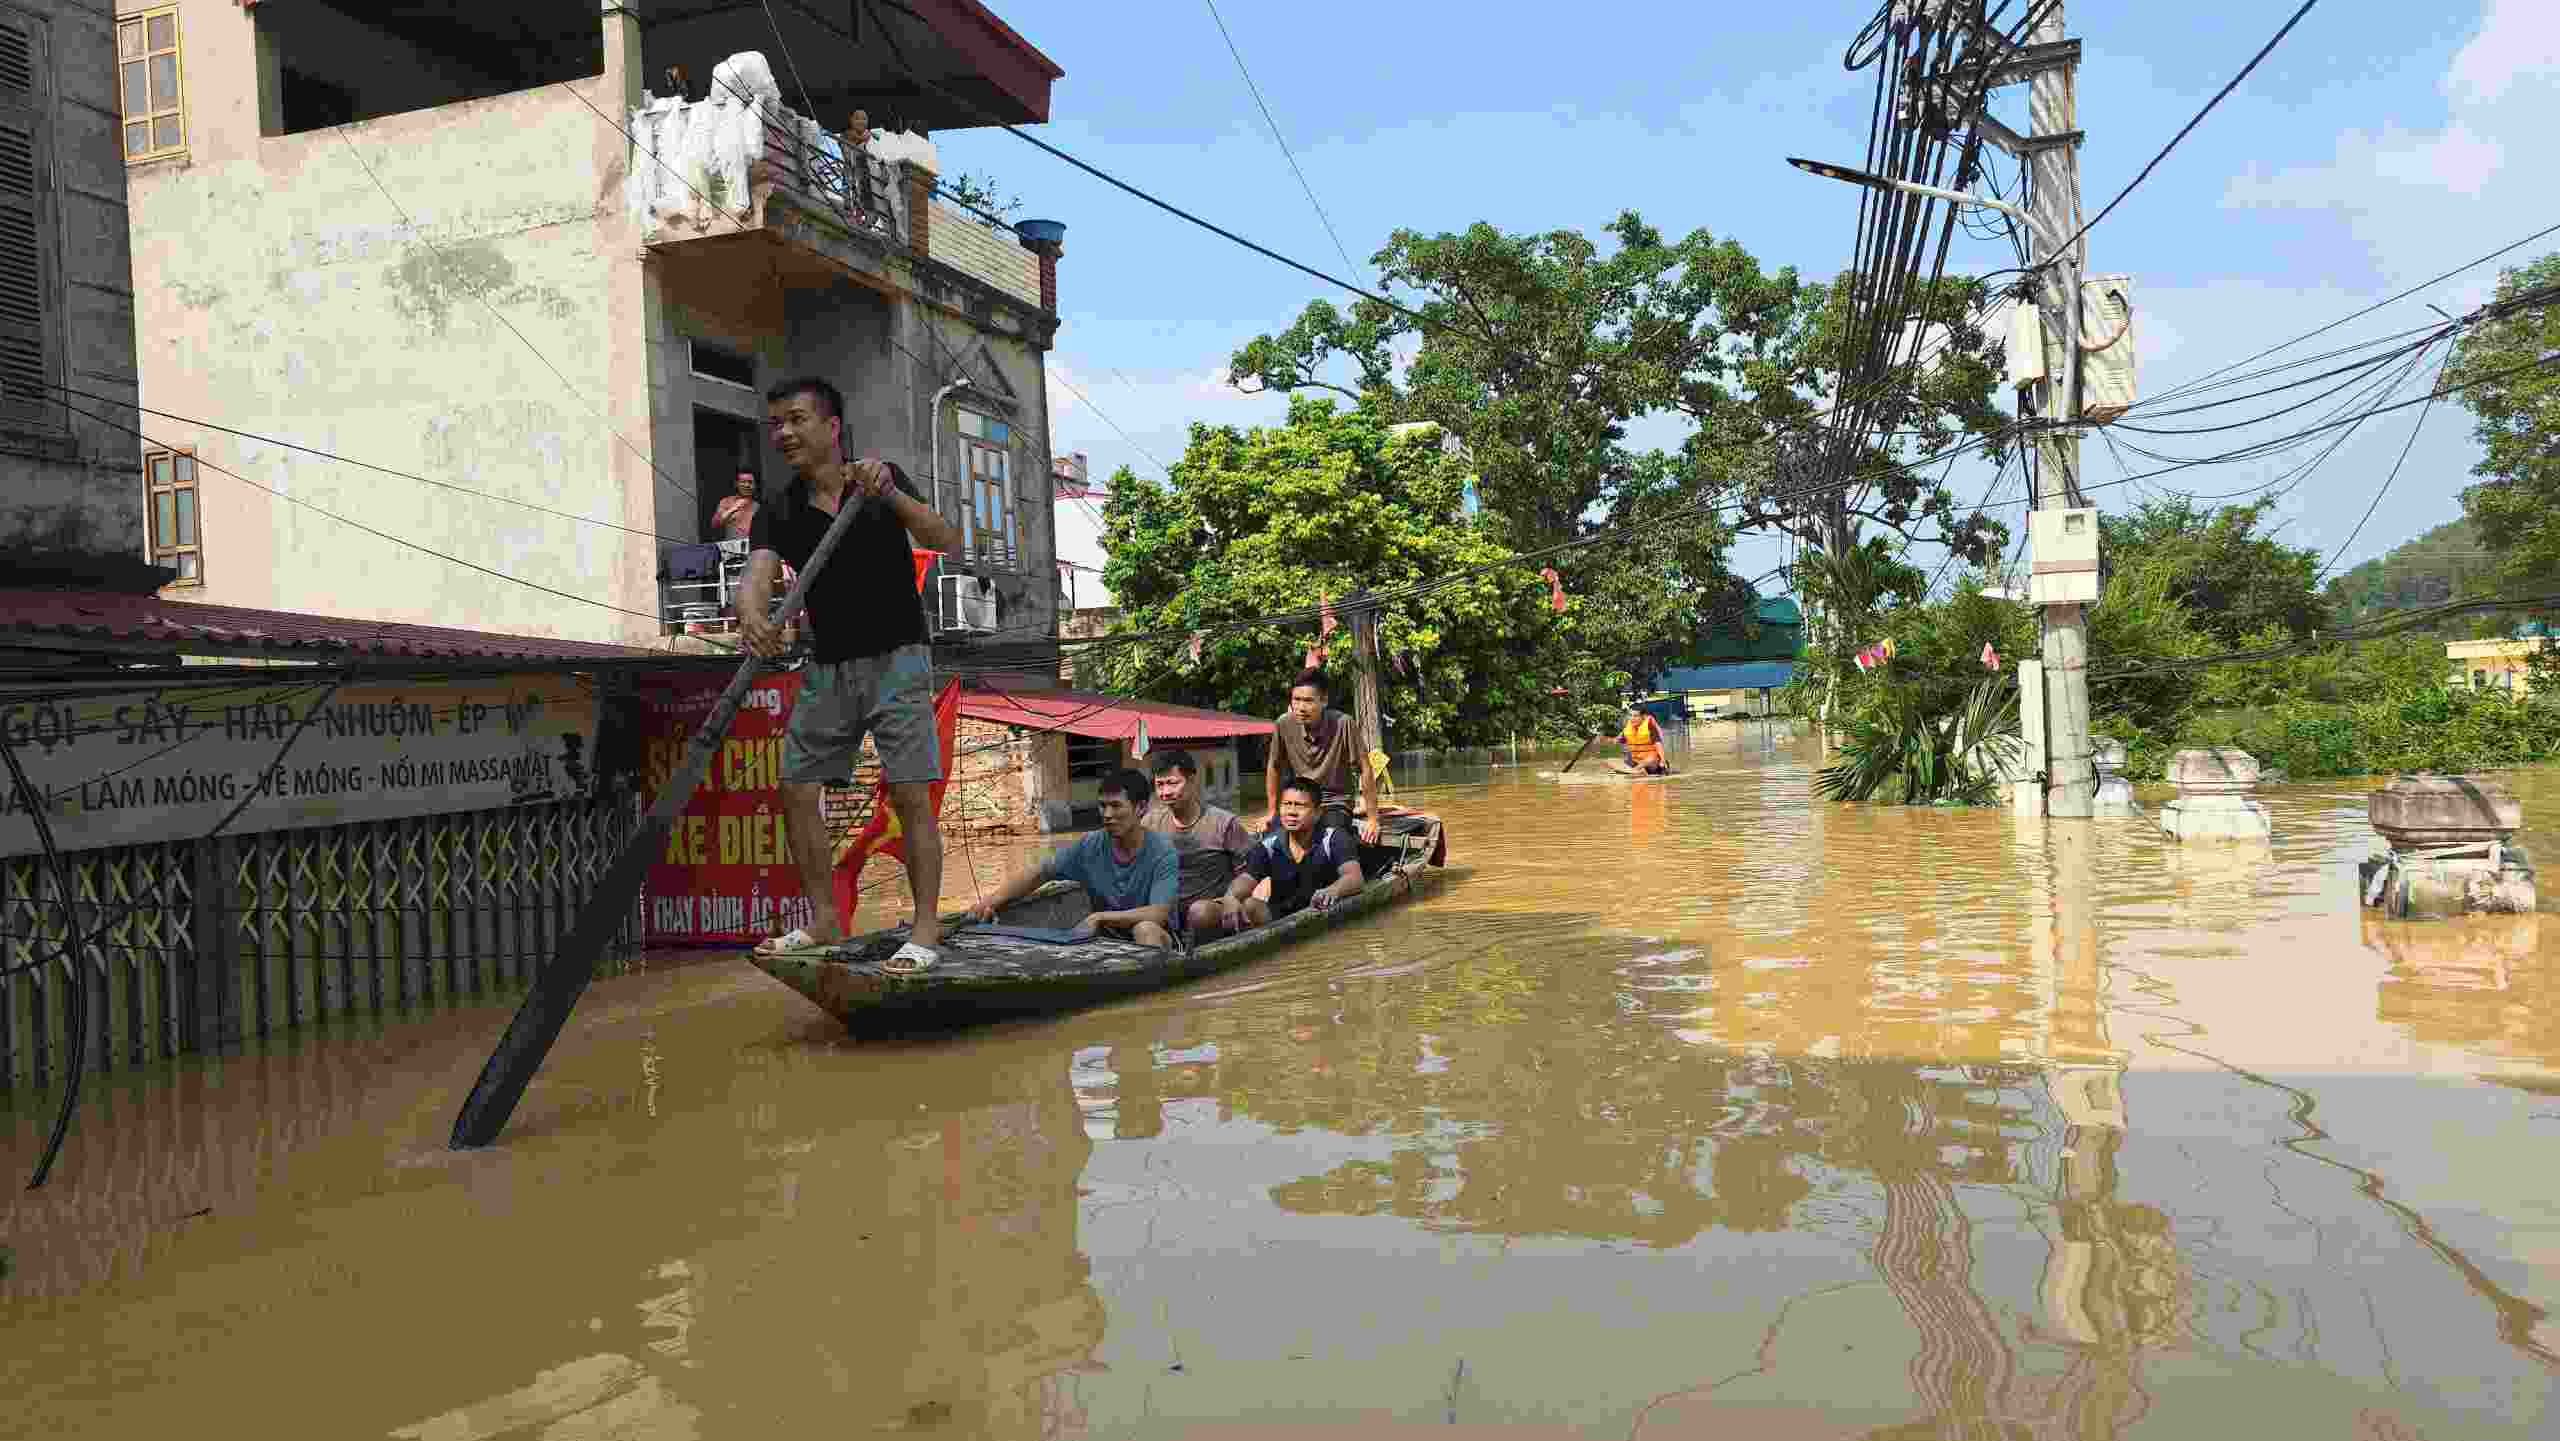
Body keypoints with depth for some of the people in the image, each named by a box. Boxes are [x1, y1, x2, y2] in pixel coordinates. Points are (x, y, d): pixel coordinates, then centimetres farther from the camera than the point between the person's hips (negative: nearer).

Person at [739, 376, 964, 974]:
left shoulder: (884, 481, -5)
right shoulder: (777, 514, 0)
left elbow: (944, 540, -18)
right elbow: (759, 573, -18)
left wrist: (890, 494, -34)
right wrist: (753, 615, -41)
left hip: (895, 659, -4)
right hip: (827, 667, 4)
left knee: (909, 794, -9)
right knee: (797, 791, 3)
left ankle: (926, 930, -2)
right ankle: (824, 922, 16)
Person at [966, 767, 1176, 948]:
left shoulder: (1161, 852, -16)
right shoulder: (1088, 846, -4)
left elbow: (1158, 914, -25)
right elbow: (1039, 874, 0)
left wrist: (1099, 917, -30)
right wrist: (993, 900, -15)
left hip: (1154, 938, -3)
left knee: (1144, 929, -37)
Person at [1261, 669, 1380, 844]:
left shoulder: (1343, 724, -19)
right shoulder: (1283, 725, -10)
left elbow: (1365, 771, -11)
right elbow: (1274, 769, 7)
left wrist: (1372, 820, -10)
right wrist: (1272, 813, 11)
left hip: (1336, 804, -3)